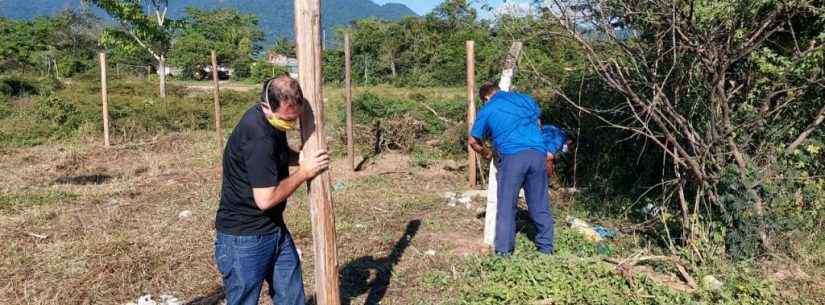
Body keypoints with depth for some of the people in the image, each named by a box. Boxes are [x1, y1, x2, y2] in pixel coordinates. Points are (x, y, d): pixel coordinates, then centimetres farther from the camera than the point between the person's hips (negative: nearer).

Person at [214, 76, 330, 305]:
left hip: (275, 229, 9)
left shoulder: (274, 120, 2)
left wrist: (301, 158, 2)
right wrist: (304, 172, -17)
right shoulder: (258, 137, -27)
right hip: (244, 237, -9)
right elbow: (265, 199, -26)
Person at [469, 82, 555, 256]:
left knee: (507, 205, 3)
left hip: (512, 156, -3)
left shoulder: (486, 110, 13)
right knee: (540, 205, 11)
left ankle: (503, 251, 3)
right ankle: (546, 248, 19)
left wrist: (486, 153, 35)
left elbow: (473, 141, 17)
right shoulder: (525, 99, 21)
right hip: (538, 153, 3)